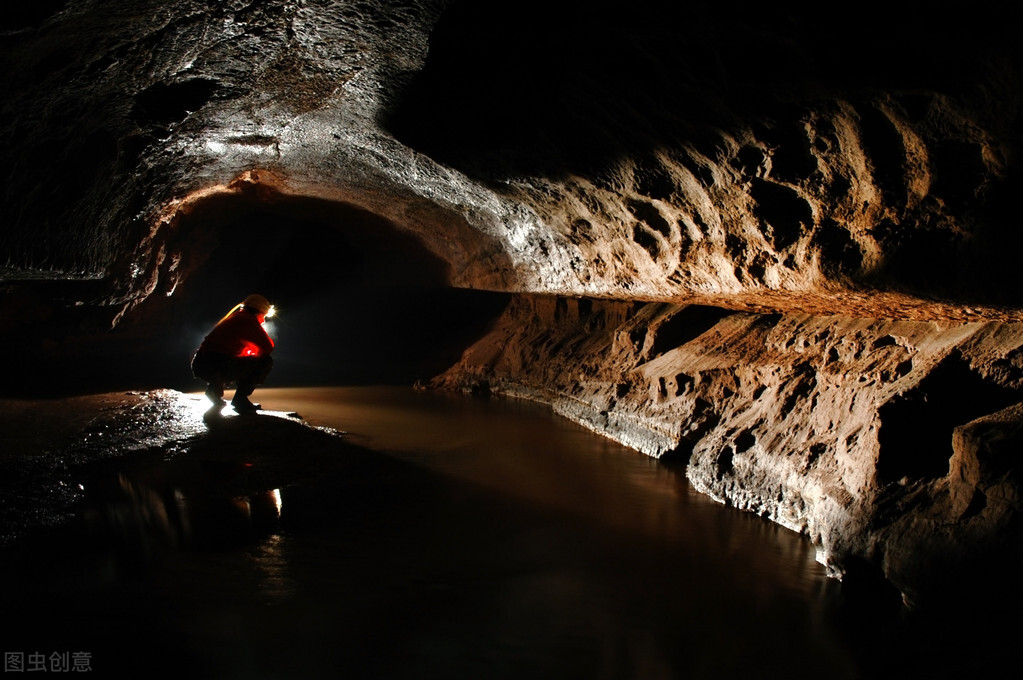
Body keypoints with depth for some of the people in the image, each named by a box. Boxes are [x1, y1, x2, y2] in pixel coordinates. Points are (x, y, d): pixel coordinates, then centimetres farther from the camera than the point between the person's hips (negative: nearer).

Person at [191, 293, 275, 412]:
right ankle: (240, 400, -3)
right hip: (215, 366, -10)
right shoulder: (249, 320, -2)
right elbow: (268, 347, -1)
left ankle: (215, 389, 15)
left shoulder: (233, 319, 27)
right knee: (266, 361, -5)